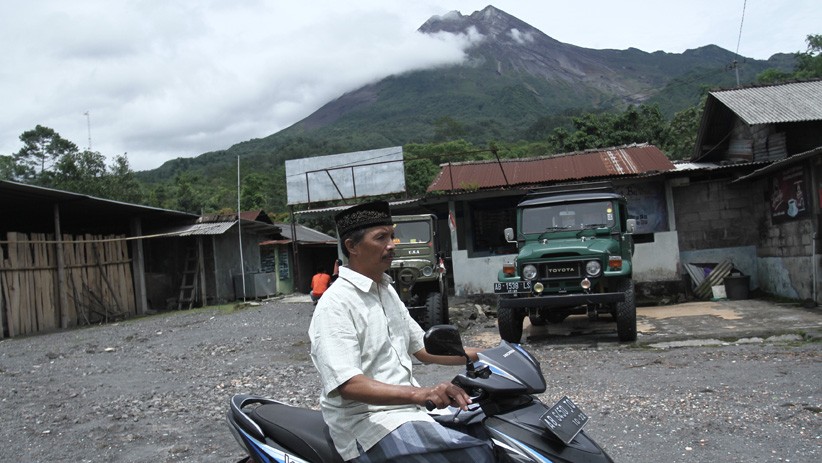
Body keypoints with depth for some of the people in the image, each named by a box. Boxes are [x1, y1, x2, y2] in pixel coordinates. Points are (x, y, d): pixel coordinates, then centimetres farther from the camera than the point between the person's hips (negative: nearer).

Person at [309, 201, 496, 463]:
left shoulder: (387, 292, 15)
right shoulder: (336, 305, -14)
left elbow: (422, 347, 19)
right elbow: (347, 385, -24)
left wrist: (480, 356, 8)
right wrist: (419, 394, -35)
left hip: (408, 409, 9)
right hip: (369, 422, -9)